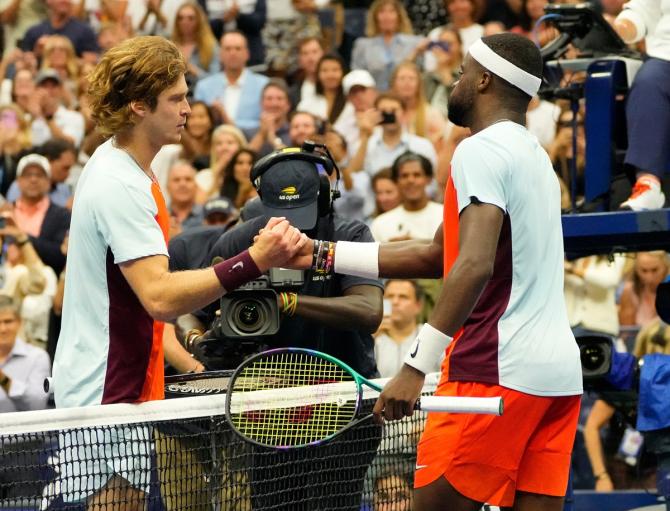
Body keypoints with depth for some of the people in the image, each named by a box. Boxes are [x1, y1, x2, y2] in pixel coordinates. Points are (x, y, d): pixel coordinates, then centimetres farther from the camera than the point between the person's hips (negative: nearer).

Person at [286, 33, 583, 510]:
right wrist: (324, 255, 26)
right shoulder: (534, 154, 22)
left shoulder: (482, 151, -8)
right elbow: (438, 256, 26)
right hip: (561, 370, 9)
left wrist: (417, 365, -26)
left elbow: (475, 265, -23)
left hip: (499, 370, -9)